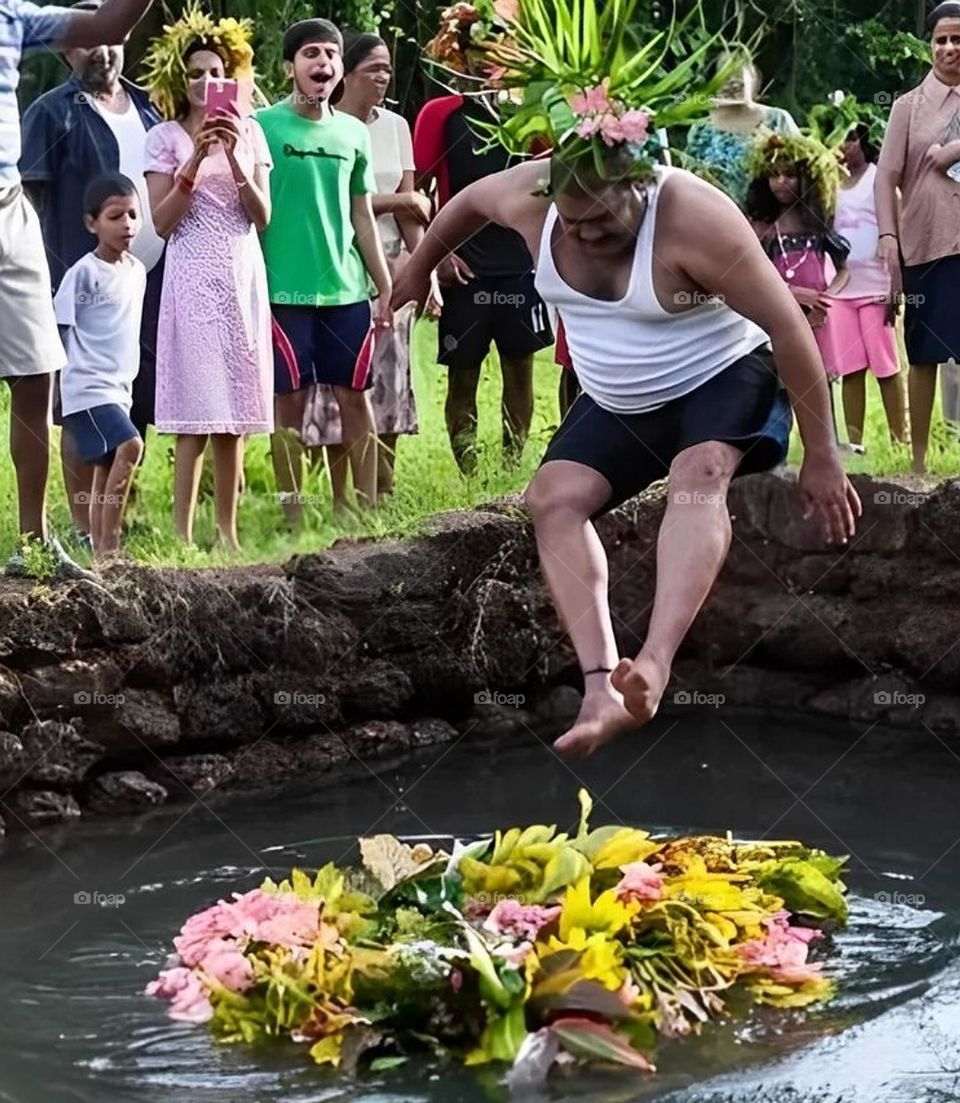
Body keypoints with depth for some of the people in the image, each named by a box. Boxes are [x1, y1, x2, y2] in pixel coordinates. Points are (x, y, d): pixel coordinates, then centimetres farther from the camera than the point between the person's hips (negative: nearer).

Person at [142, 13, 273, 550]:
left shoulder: (248, 130, 10)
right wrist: (195, 160, -13)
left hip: (244, 274, 3)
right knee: (197, 411, -9)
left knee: (235, 410, 4)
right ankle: (183, 534, -8)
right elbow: (163, 221, -4)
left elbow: (262, 216, 4)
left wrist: (234, 159, -9)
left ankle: (228, 531, 10)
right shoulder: (166, 137, 2)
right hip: (194, 277, -3)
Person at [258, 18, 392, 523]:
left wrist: (386, 288, 13)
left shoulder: (354, 132, 10)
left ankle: (367, 506, 11)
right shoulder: (265, 126, -3)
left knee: (355, 396, 5)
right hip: (285, 289, -4)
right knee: (291, 399, 1)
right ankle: (292, 513, 7)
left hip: (347, 289, 4)